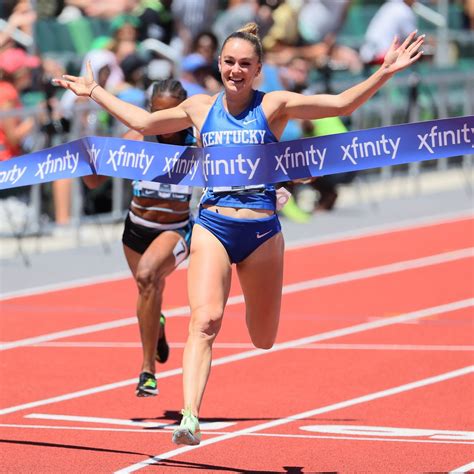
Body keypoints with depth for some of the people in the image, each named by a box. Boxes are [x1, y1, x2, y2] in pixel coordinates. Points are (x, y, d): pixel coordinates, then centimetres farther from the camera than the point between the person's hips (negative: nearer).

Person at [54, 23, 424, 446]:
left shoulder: (274, 106, 3)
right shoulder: (200, 108, 10)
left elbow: (342, 104, 0)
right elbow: (144, 122, 24)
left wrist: (384, 72, -10)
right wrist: (94, 92, 28)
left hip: (261, 232, 0)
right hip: (212, 227, 0)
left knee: (262, 340, 11)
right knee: (205, 321, -20)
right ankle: (190, 416, -27)